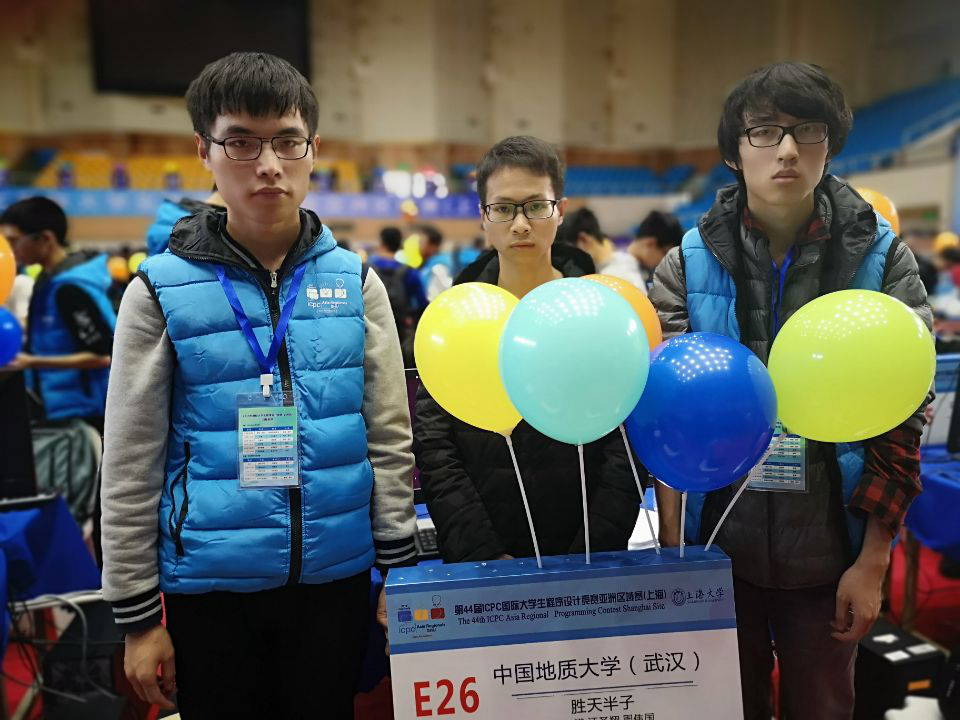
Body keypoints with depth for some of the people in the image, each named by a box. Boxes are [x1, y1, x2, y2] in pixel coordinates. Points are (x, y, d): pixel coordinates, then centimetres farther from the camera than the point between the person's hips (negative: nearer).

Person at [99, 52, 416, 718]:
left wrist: (399, 570, 3)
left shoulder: (355, 282, -1)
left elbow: (390, 439, 2)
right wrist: (137, 613, 0)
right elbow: (130, 465, -3)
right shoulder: (160, 290, -6)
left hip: (336, 577, 2)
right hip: (209, 587, -1)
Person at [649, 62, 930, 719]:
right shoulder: (689, 264, -4)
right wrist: (670, 550, -6)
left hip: (829, 551, 0)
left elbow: (903, 422, -2)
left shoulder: (881, 259, -4)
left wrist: (873, 563, -4)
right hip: (718, 544, 0)